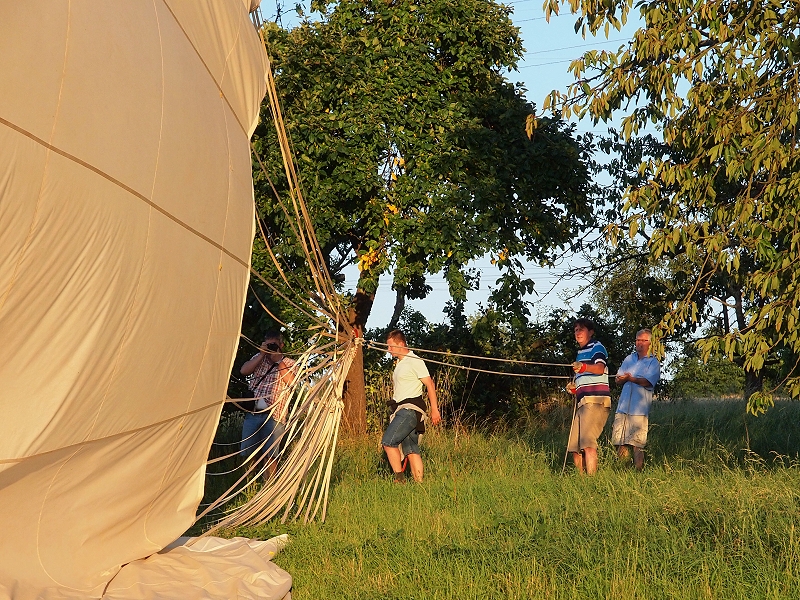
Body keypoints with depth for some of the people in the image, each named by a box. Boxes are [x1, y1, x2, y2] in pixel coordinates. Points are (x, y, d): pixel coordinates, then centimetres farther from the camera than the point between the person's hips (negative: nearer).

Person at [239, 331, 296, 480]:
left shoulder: (289, 363, 9)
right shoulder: (259, 358, 17)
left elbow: (290, 381, -9)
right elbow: (244, 371, 1)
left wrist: (278, 360, -8)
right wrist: (262, 354, -2)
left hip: (274, 414, -3)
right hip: (253, 412, 3)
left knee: (271, 455, -4)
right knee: (248, 452, 3)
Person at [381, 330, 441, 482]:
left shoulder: (415, 361, -8)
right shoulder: (399, 363, 20)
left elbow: (430, 384, -10)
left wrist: (434, 409, -13)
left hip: (410, 409, -9)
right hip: (401, 410, 9)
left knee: (388, 441, -17)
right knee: (411, 449, 4)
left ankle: (399, 478, -12)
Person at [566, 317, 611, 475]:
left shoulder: (597, 347, -1)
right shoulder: (580, 353, 26)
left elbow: (600, 368, -22)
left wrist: (583, 367, -41)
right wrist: (574, 388, 14)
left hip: (595, 401, -9)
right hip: (582, 402, 9)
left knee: (587, 443, -20)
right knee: (575, 448, 6)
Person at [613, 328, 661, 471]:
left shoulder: (653, 362, 6)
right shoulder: (629, 359, 21)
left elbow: (648, 382, -9)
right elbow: (618, 379, 15)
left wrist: (630, 378, -22)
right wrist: (623, 378, -9)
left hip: (640, 408, -5)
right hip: (623, 406, 5)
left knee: (637, 443, -9)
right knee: (620, 442, 1)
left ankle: (638, 470, -4)